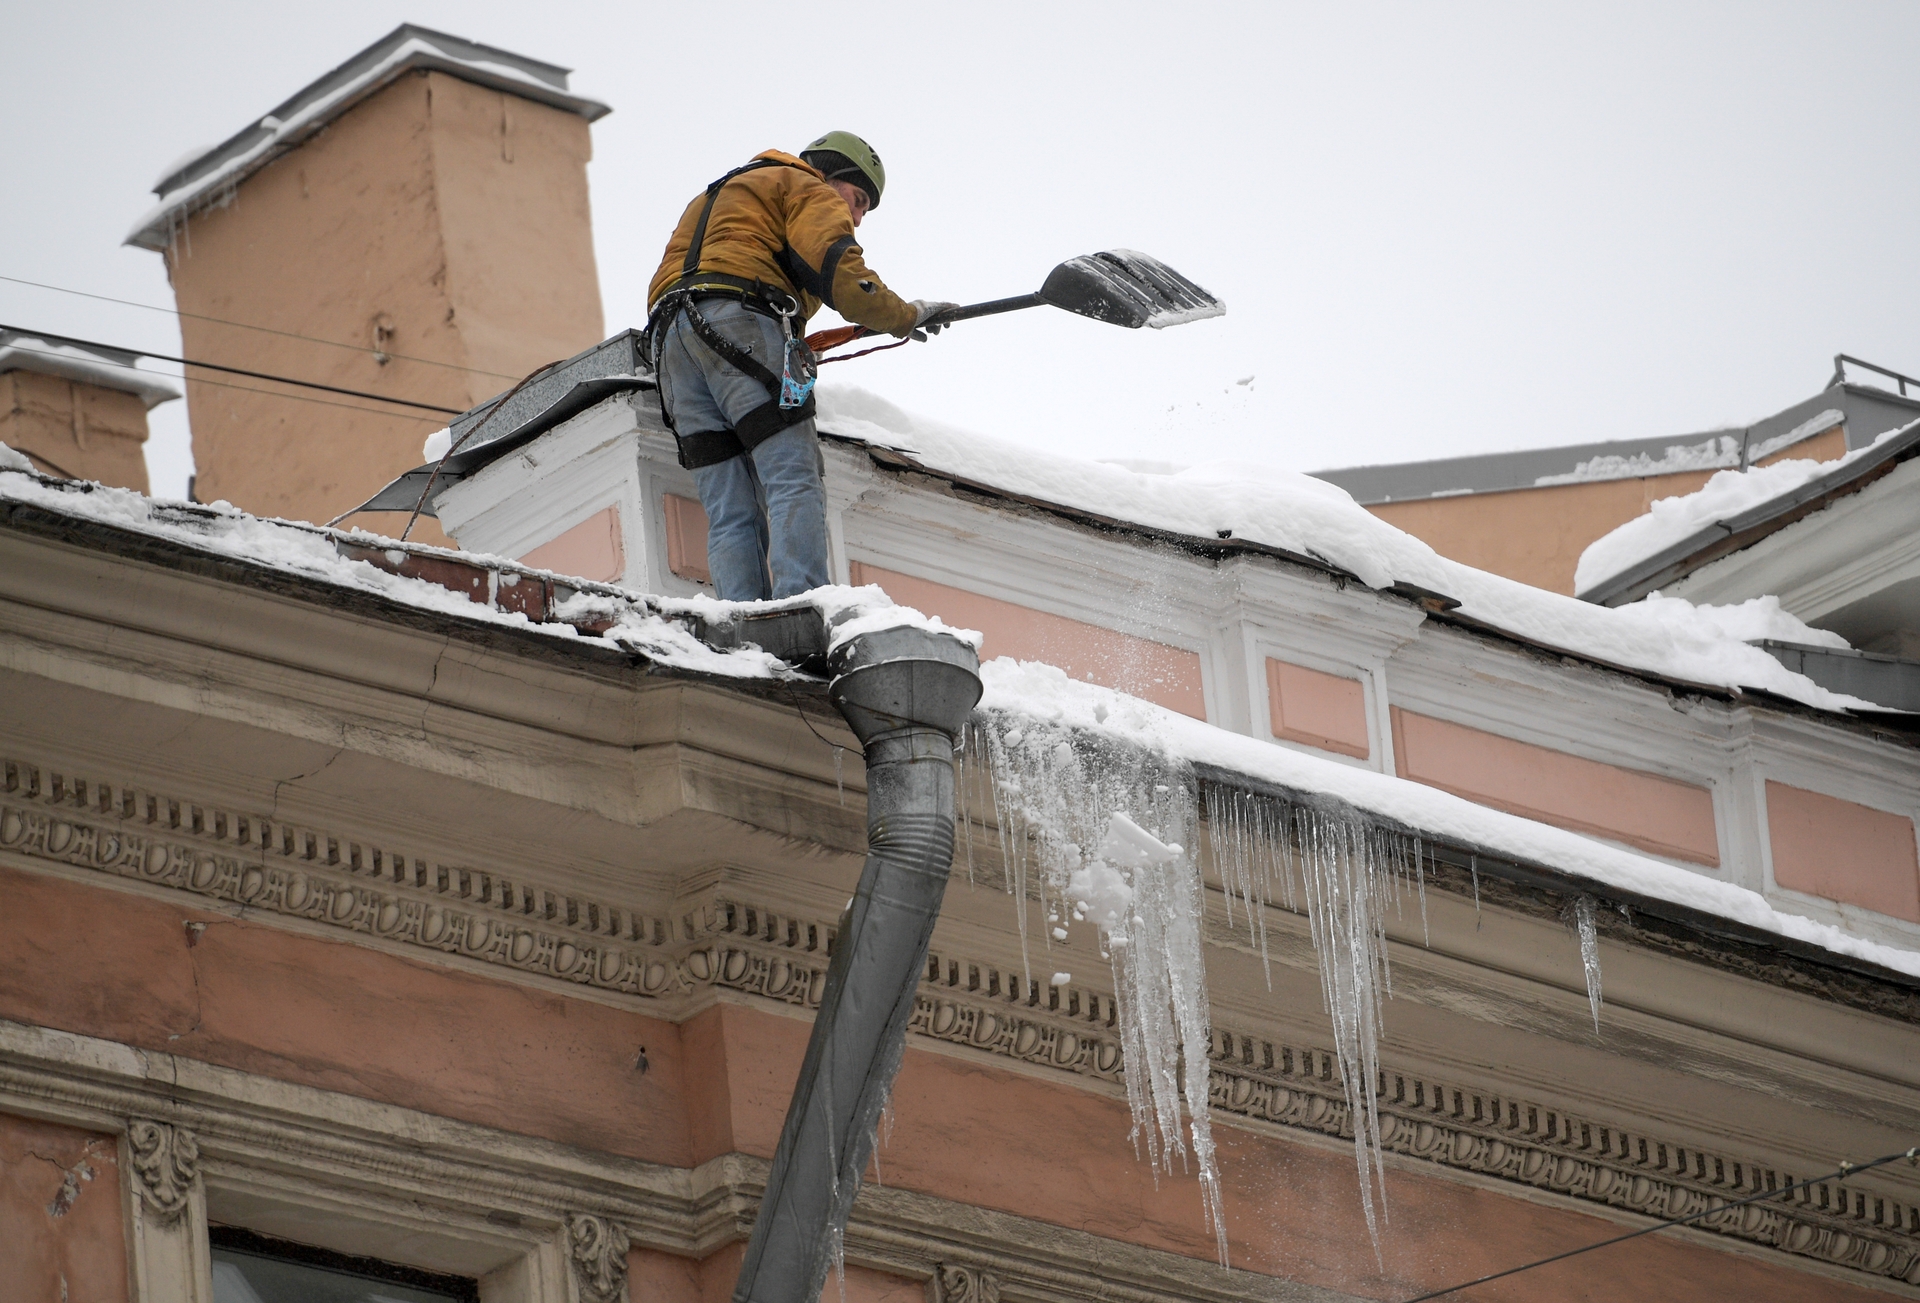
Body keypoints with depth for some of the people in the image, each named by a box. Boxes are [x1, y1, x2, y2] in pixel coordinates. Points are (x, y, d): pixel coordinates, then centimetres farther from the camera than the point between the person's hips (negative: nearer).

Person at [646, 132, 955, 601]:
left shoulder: (712, 198, 40)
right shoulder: (807, 190, 12)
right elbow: (837, 272, -5)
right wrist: (906, 316, 8)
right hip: (743, 325, -8)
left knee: (728, 513, 0)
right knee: (795, 484, -16)